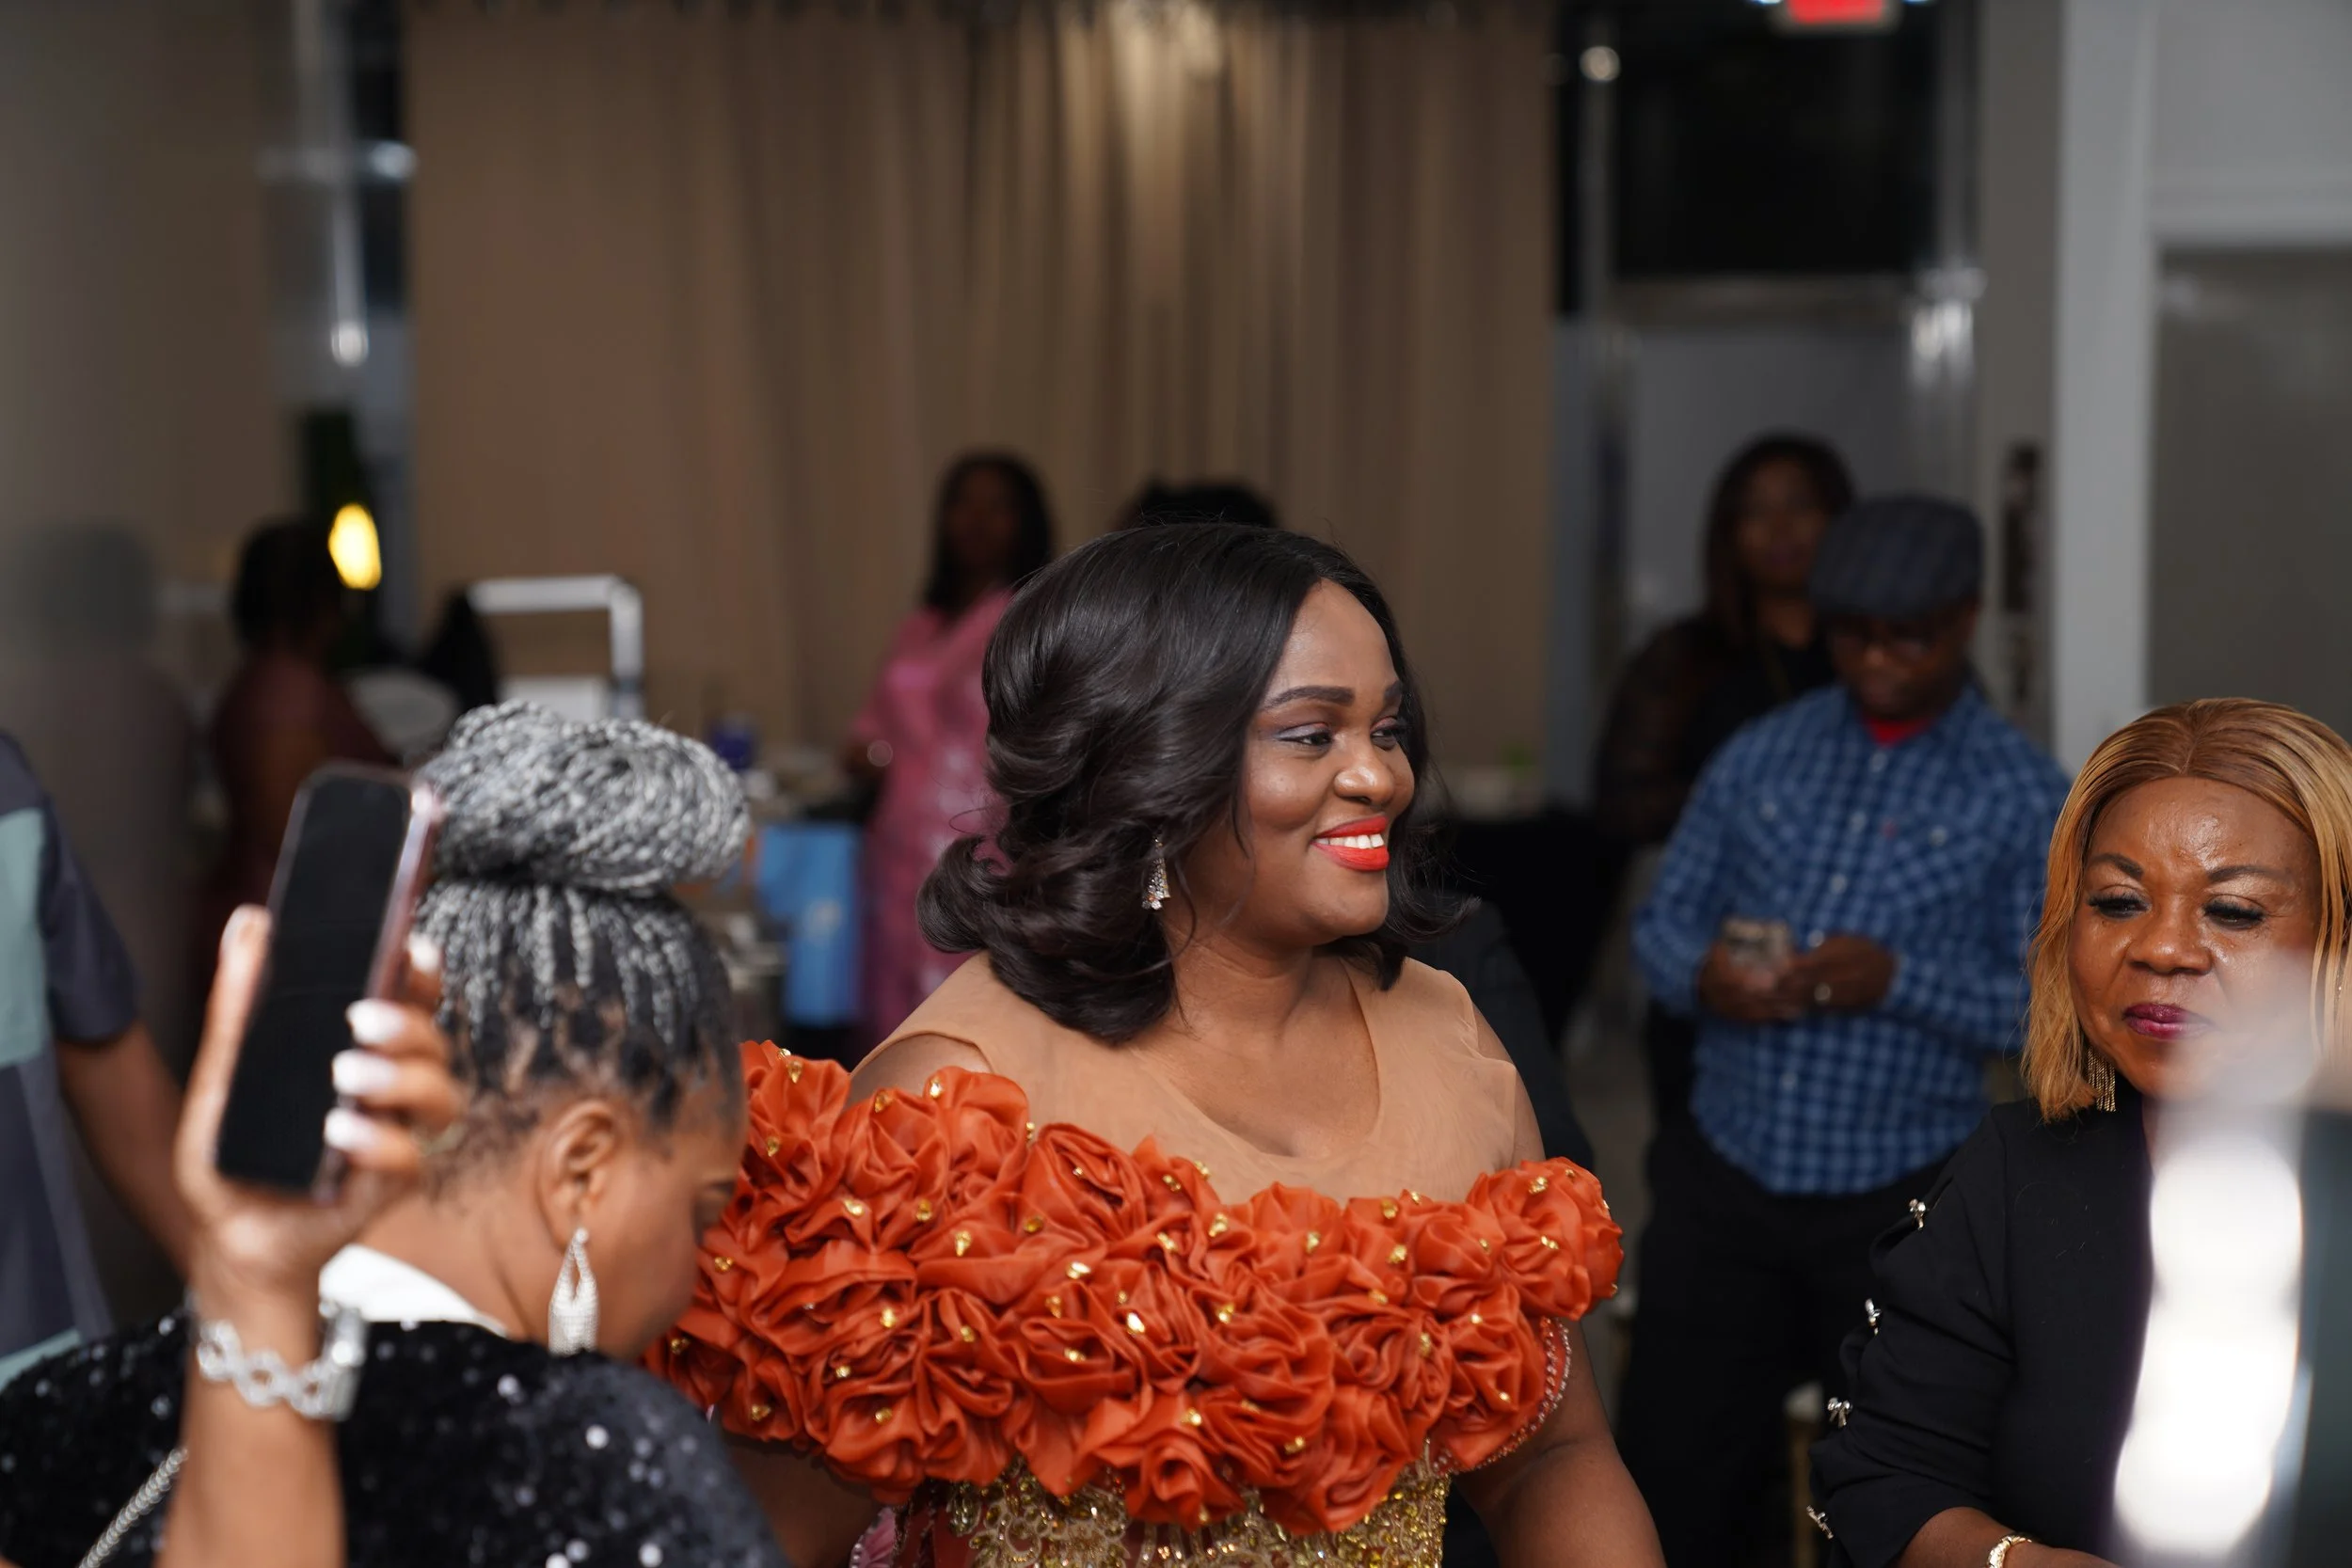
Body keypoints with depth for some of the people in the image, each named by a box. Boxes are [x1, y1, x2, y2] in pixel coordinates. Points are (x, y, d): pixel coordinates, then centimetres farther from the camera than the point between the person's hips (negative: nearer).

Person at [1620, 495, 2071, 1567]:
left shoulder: (2022, 795, -4)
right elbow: (1660, 920, 9)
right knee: (1669, 1479, 6)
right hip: (1724, 1183, 2)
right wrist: (1699, 974, -14)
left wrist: (1899, 981, -22)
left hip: (1901, 1204, -2)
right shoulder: (1759, 756, 5)